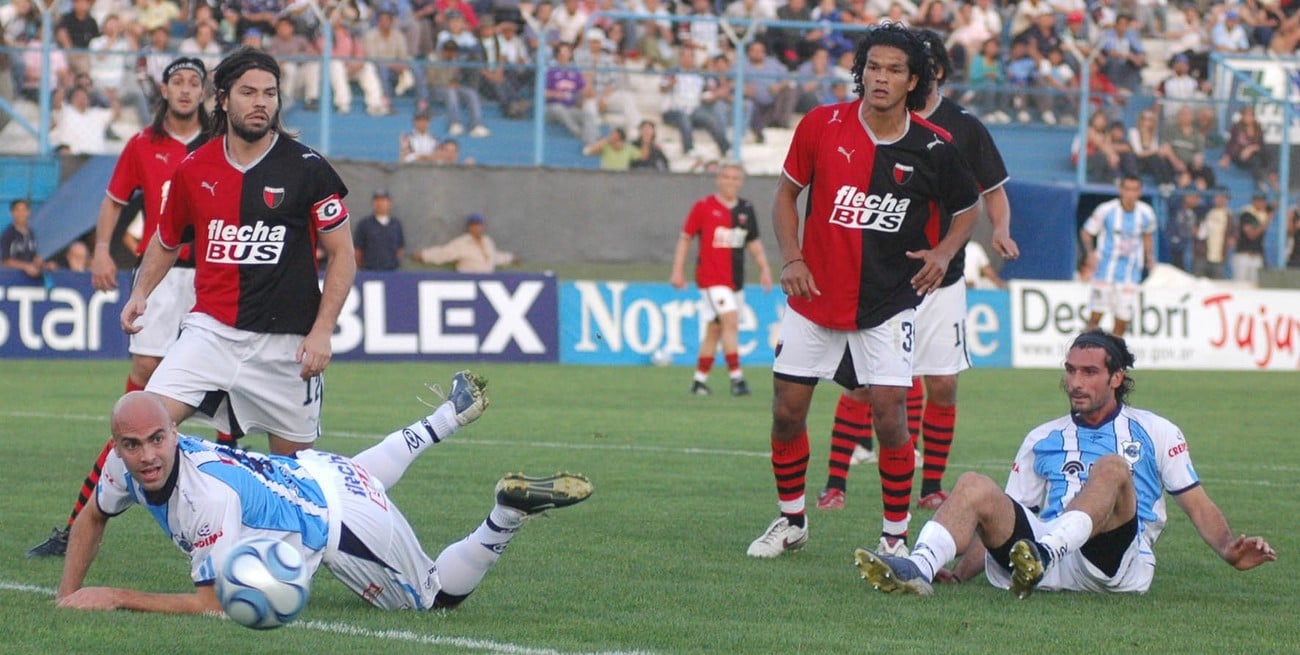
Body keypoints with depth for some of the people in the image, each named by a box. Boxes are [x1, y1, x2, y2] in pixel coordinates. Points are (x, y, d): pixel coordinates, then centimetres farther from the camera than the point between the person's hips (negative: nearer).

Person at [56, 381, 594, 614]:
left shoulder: (209, 495, -41)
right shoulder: (129, 463, -19)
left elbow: (213, 604, -38)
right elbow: (93, 517, 3)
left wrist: (116, 598, -39)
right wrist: (68, 596, -10)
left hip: (343, 523, -8)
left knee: (439, 597, 13)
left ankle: (510, 511, 6)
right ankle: (448, 416, 51)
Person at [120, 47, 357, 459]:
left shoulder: (306, 169, -3)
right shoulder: (194, 169, 6)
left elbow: (343, 254, 1)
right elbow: (166, 240, 23)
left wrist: (322, 331, -7)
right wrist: (140, 294, 7)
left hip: (285, 343, -2)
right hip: (210, 329, 2)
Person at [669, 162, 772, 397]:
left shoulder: (746, 210, 10)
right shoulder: (703, 207, -4)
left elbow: (754, 243, 19)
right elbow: (685, 238, 1)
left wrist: (764, 268, 8)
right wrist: (677, 270, -4)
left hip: (735, 279, 5)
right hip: (711, 277, -5)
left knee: (714, 330, 10)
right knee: (730, 321, -18)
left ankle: (700, 380, 19)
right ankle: (736, 378, -19)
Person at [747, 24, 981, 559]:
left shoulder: (933, 148, -7)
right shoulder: (822, 125, -6)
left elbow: (966, 208, 10)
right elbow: (787, 193, 6)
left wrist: (943, 253, -9)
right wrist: (791, 258, -7)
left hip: (887, 304, -2)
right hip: (815, 295, 2)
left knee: (889, 415, -10)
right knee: (787, 411, 4)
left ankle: (897, 536, 4)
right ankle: (791, 520, 25)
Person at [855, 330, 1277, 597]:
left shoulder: (1155, 433, 20)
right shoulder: (1043, 440, 27)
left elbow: (1197, 505, 13)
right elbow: (1005, 518, 22)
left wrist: (1228, 549, -7)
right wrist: (962, 572, 6)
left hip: (1118, 560, -3)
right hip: (1049, 553, 3)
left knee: (1111, 468, -29)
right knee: (975, 487, -18)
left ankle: (1043, 556, -52)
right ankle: (918, 570, -45)